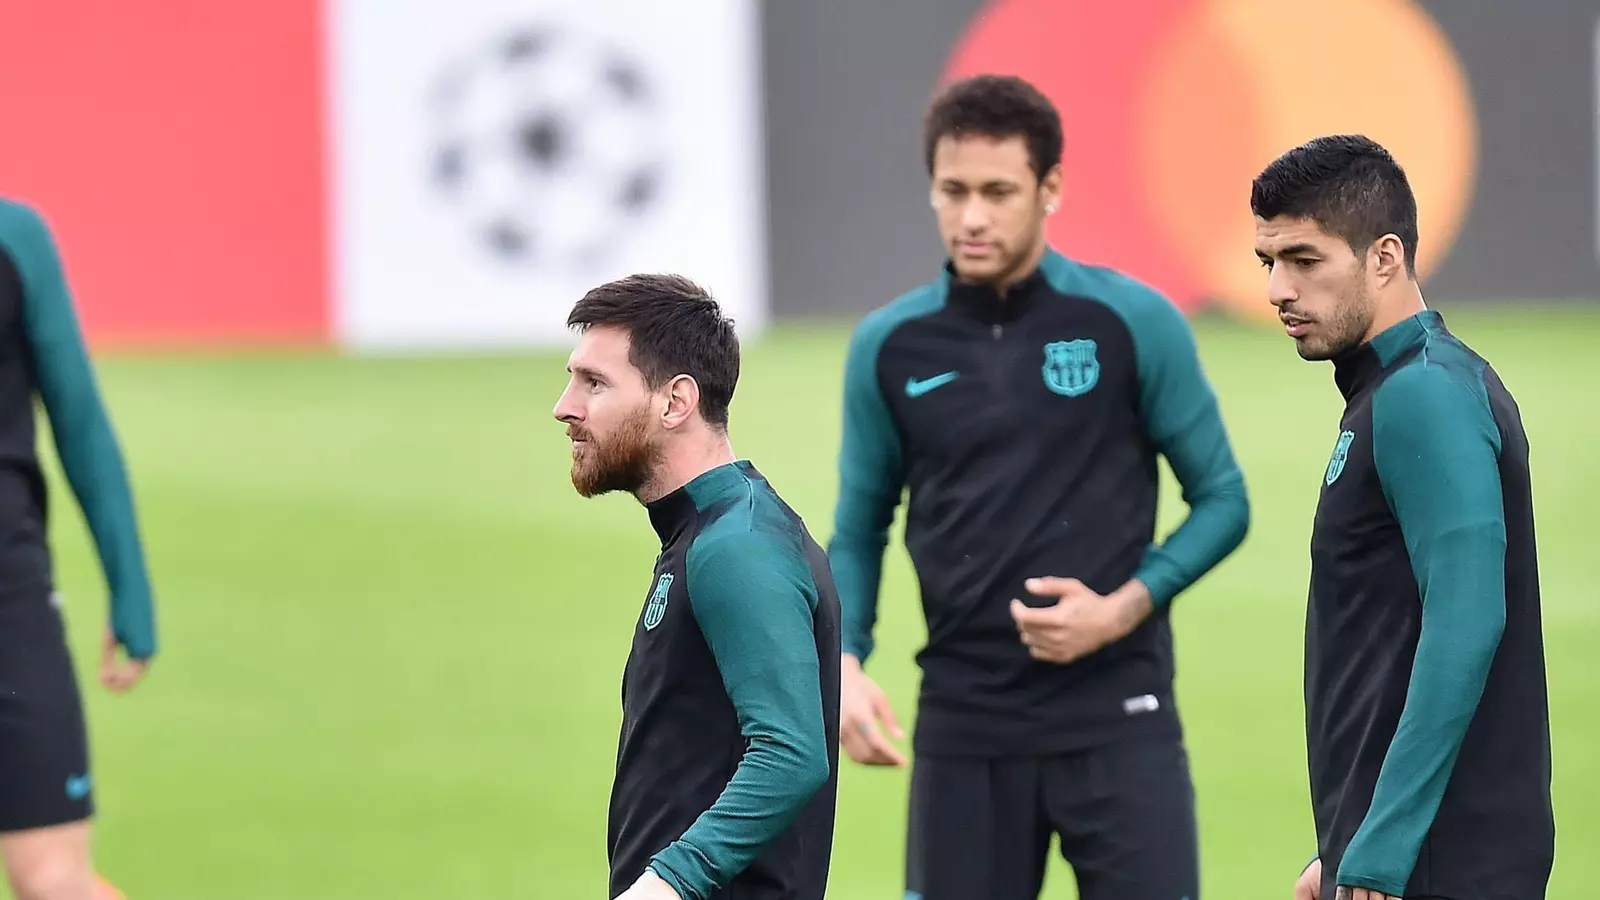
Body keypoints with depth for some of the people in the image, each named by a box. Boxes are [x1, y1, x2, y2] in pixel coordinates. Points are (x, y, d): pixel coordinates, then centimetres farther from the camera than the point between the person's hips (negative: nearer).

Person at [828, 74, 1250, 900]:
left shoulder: (1133, 323, -3)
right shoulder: (888, 345, 4)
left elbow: (1221, 500, 3)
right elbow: (859, 530, 13)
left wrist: (1124, 608, -13)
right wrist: (846, 663, -5)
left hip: (1115, 721, -2)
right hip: (963, 729, 2)